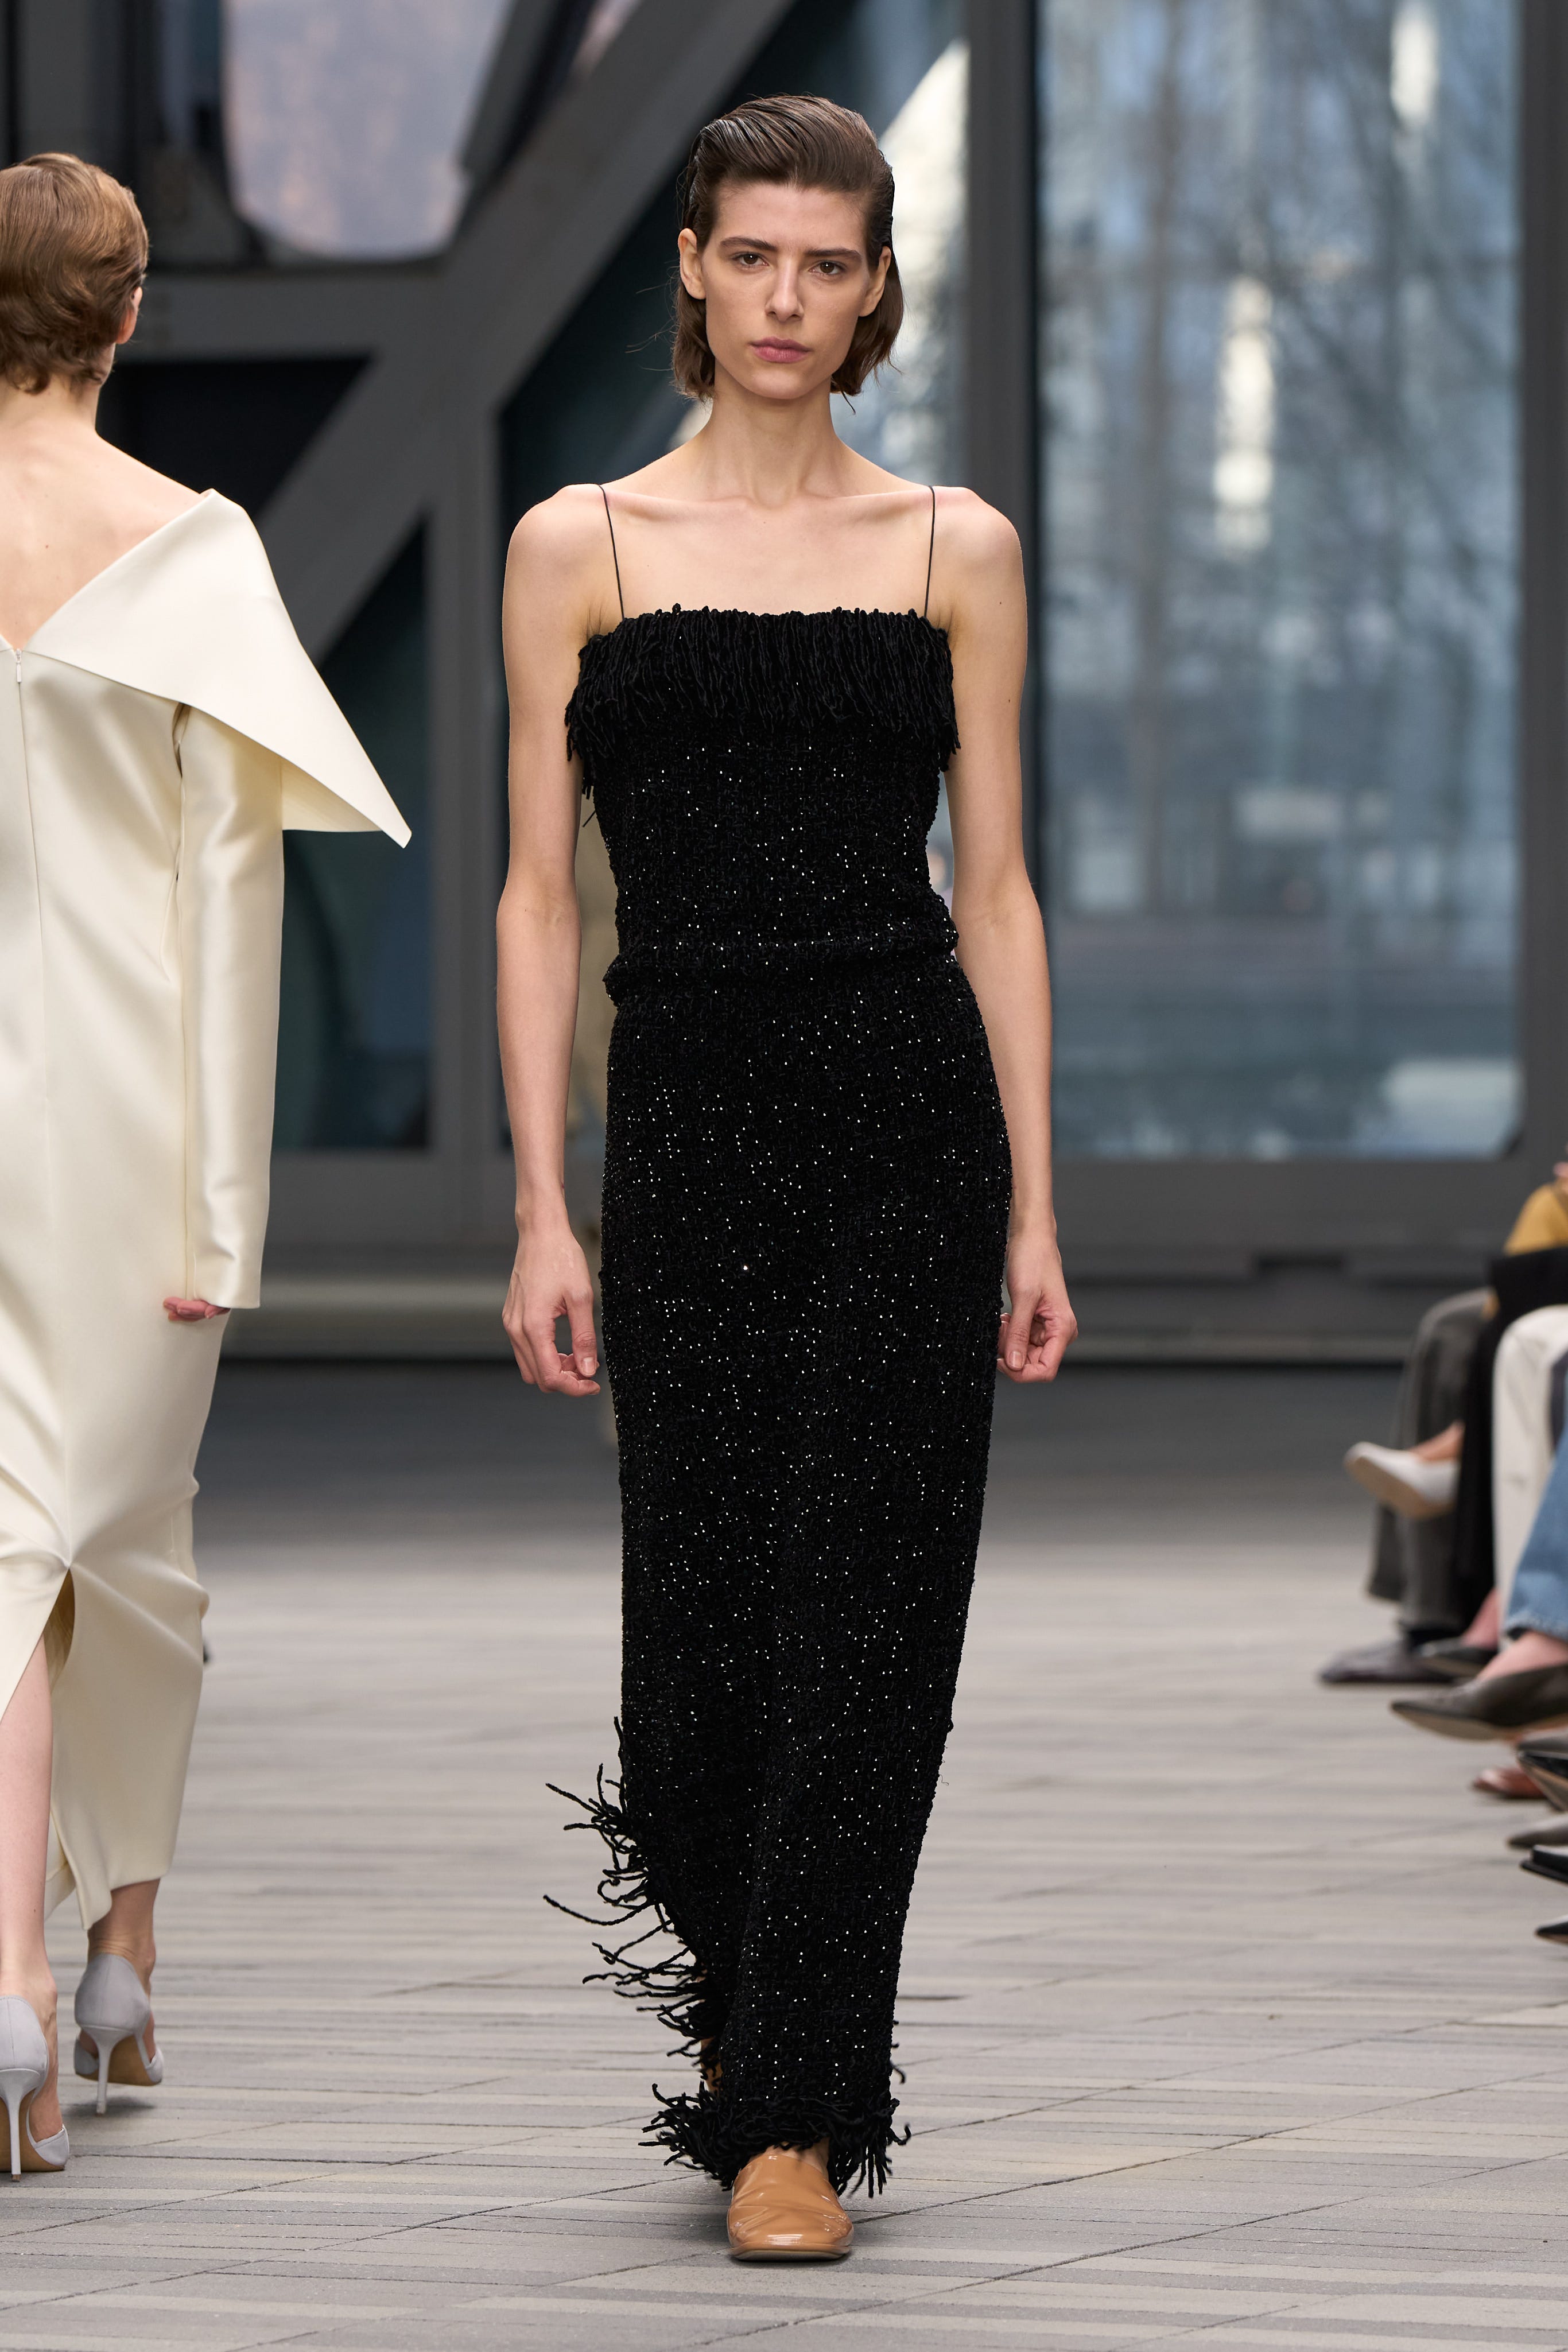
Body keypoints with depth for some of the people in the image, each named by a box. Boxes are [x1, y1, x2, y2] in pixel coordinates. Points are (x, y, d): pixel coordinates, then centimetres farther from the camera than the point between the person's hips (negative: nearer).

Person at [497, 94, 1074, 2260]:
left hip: (910, 1118, 0)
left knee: (857, 1617, -6)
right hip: (688, 1124, 0)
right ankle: (754, 2016, 28)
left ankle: (794, 2115, 0)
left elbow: (996, 892, 7)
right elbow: (542, 896, 5)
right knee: (702, 1633, 0)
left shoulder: (953, 550, 7)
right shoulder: (581, 548, 6)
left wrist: (1036, 1211, 2)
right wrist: (544, 1211, -2)